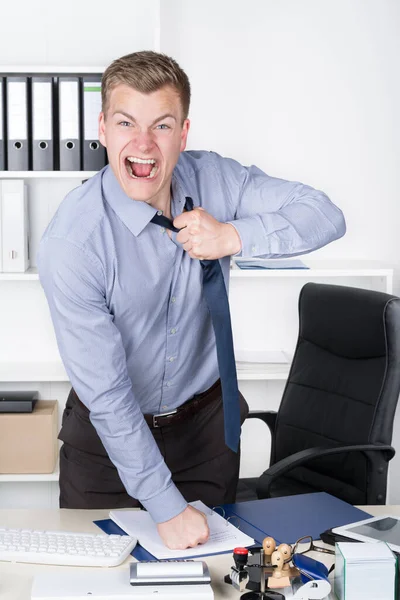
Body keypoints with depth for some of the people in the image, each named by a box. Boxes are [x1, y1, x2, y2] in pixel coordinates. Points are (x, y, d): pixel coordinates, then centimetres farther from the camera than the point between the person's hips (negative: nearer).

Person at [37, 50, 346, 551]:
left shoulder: (212, 179, -15)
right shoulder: (69, 246, -28)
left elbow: (326, 215, -11)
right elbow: (105, 393, -25)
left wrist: (235, 235, -28)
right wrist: (166, 507, -21)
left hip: (206, 420, 3)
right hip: (109, 435, -3)